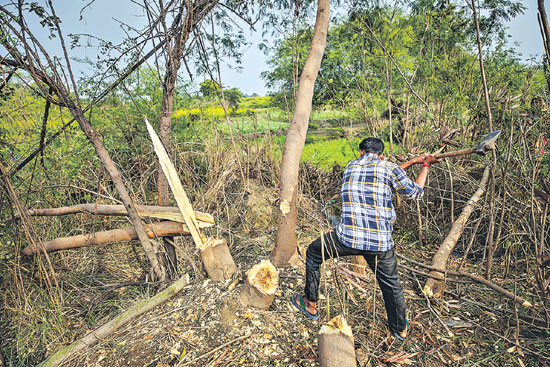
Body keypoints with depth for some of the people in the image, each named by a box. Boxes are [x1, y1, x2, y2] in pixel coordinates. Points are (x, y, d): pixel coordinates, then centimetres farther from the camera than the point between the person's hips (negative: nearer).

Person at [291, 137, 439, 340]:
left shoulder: (351, 166, 13)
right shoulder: (389, 168, 2)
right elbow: (415, 193, 16)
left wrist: (413, 161, 36)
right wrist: (425, 166, 32)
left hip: (347, 238, 0)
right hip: (380, 242, 0)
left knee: (313, 253, 25)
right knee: (391, 284, 24)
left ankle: (310, 305, 34)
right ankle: (399, 329, 46)